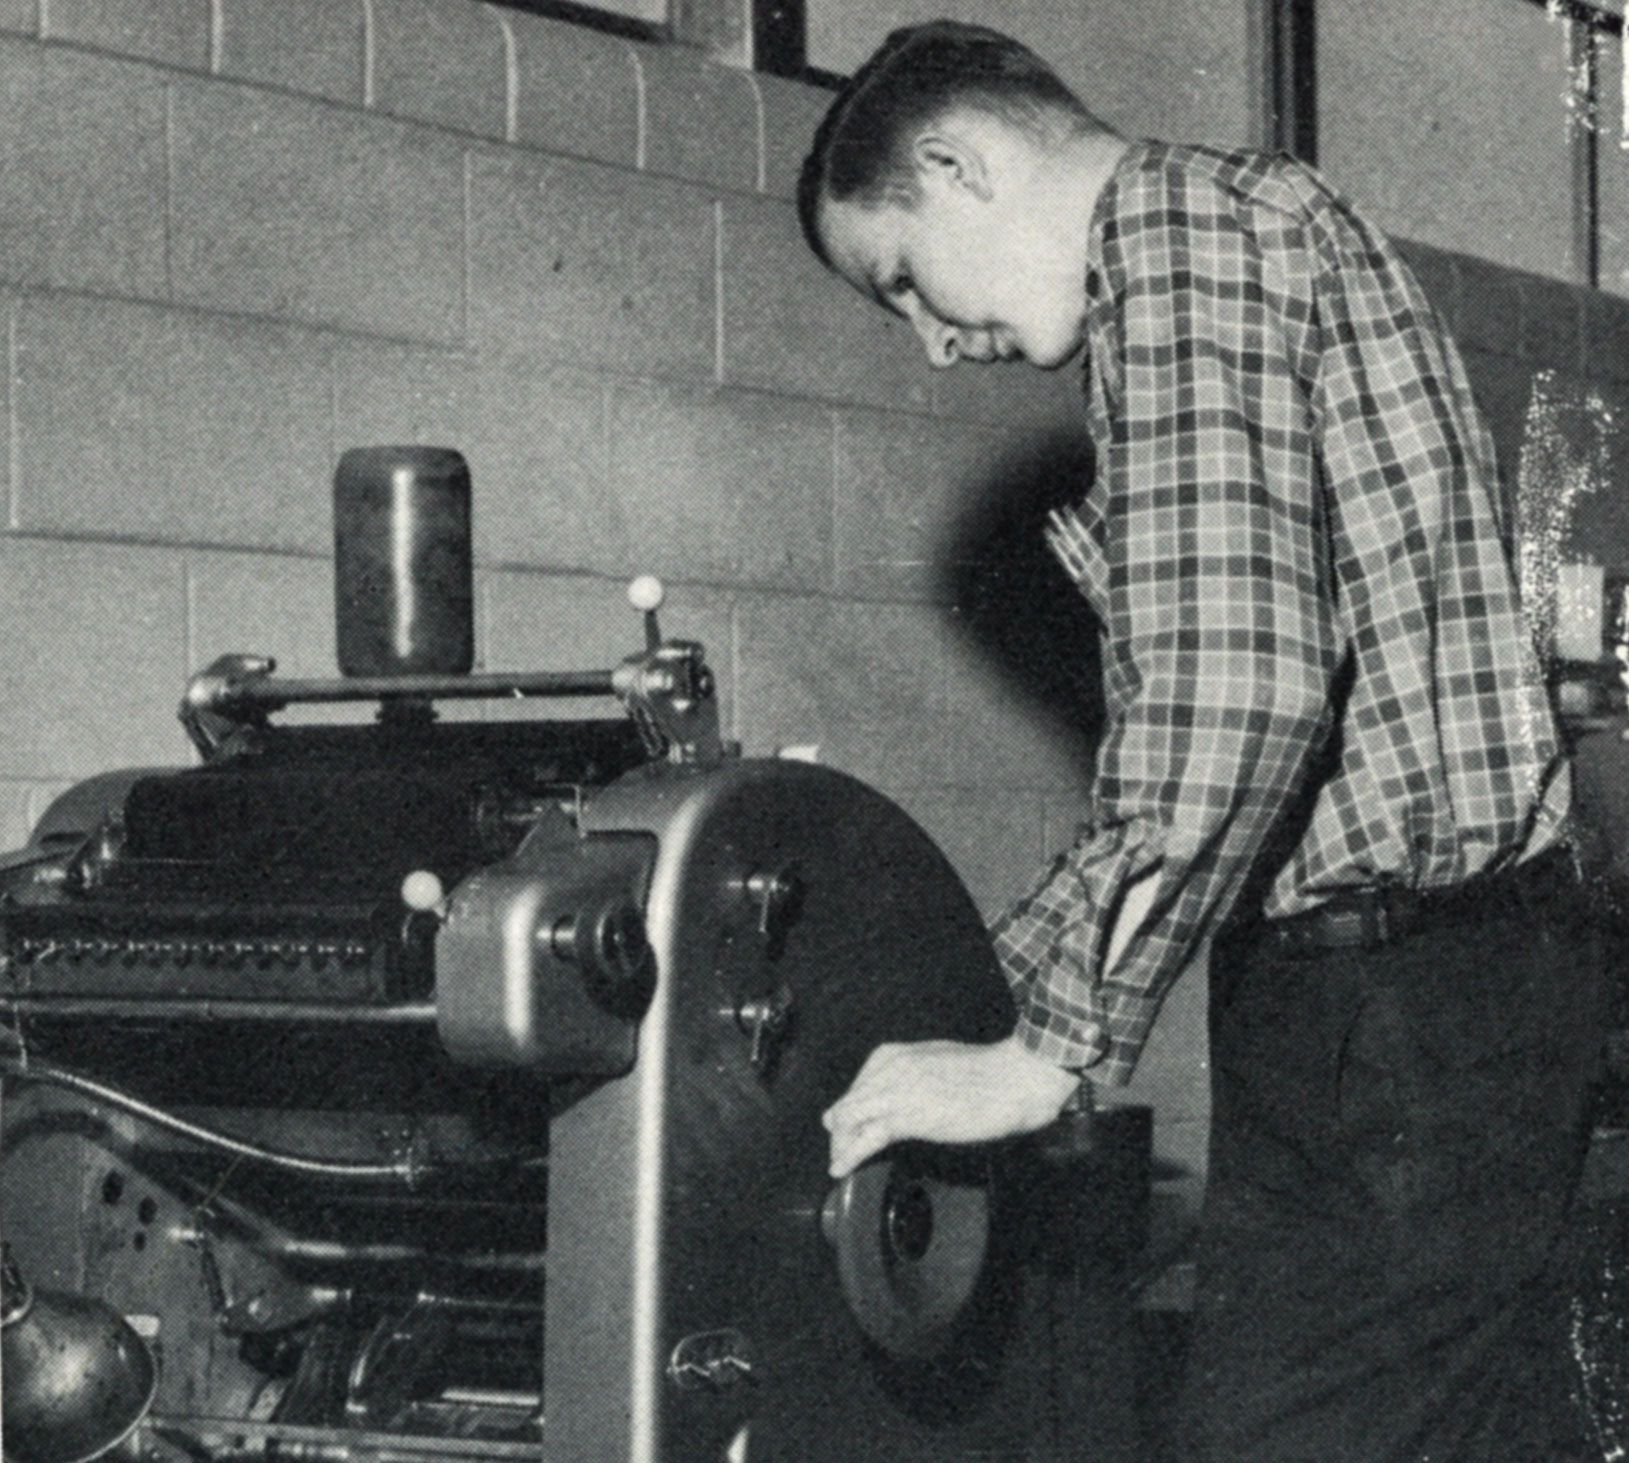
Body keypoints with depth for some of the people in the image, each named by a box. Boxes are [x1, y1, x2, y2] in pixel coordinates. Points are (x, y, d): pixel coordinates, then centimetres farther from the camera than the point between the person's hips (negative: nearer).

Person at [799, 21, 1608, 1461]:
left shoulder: (1182, 225, -10)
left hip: (1387, 1001, -10)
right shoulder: (1261, 227, 23)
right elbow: (1198, 707, 25)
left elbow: (1234, 698, -22)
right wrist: (985, 986, 22)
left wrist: (1042, 1056, -17)